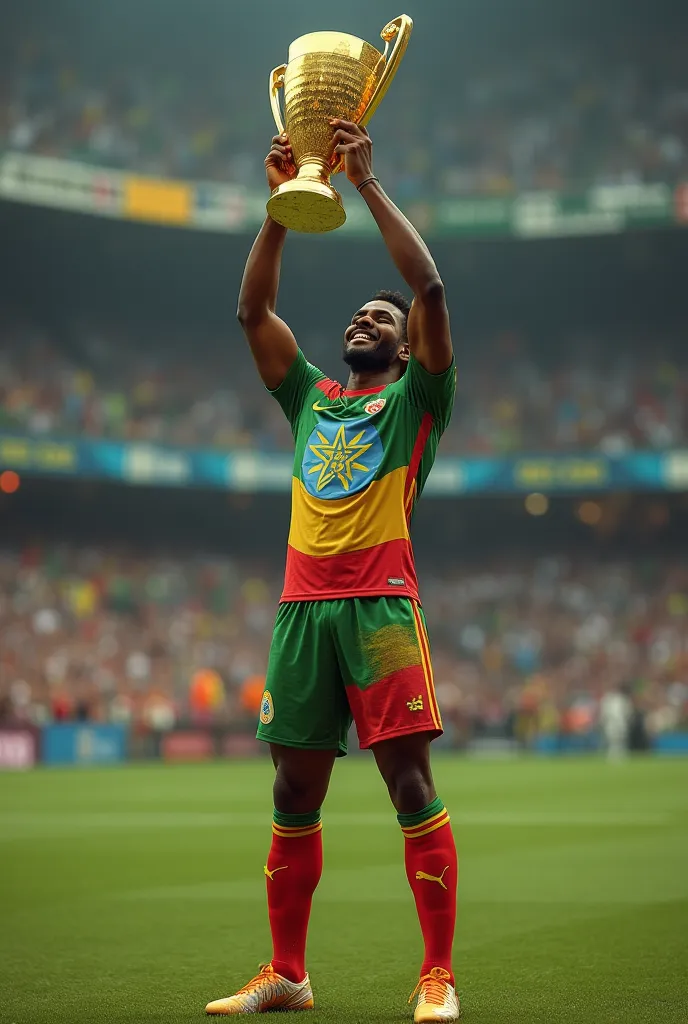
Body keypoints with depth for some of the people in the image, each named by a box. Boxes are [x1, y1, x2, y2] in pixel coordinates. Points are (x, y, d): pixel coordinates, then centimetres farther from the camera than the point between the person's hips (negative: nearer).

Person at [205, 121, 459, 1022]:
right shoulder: (311, 396, 22)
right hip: (302, 606, 5)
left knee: (411, 784, -9)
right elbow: (254, 310, 16)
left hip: (380, 606, -5)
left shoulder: (415, 399, 9)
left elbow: (431, 288, -4)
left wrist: (369, 184, -1)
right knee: (294, 794, 7)